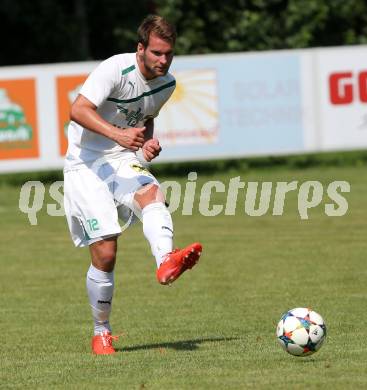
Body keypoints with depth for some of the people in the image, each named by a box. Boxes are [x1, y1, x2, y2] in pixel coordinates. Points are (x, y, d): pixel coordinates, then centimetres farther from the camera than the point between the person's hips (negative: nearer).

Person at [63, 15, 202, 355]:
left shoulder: (166, 84, 4)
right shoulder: (116, 69, -17)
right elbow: (78, 110, -28)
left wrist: (149, 142, 2)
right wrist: (118, 134, -42)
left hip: (124, 161, 5)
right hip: (86, 163, -5)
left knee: (152, 194, -32)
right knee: (105, 253, -11)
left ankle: (165, 262, -59)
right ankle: (101, 333, 8)